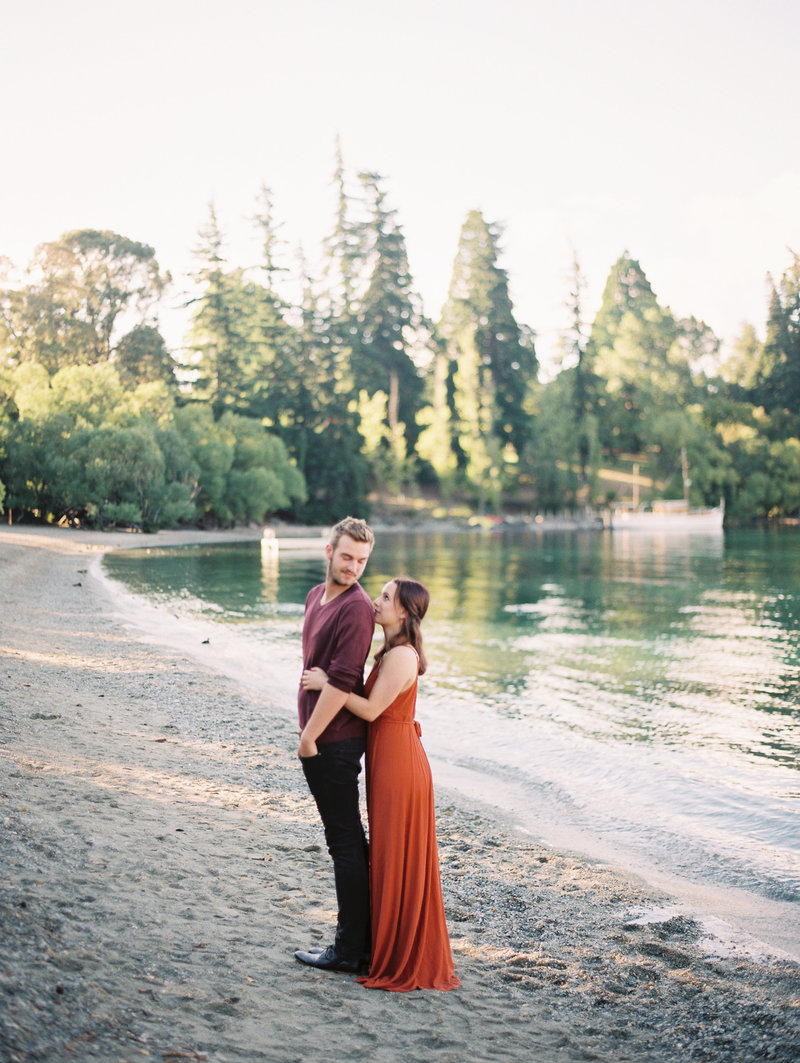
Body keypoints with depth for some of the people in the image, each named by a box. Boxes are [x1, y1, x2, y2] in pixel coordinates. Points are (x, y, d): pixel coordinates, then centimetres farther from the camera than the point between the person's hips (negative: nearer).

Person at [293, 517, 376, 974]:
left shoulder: (357, 609, -18)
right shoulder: (316, 596, 12)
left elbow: (341, 682, -22)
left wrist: (309, 737, -16)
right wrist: (309, 733, 13)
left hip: (334, 741, -10)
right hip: (323, 739, 10)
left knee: (345, 841, -1)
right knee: (349, 838, 16)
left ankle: (350, 948, 8)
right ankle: (368, 937, 27)